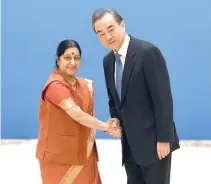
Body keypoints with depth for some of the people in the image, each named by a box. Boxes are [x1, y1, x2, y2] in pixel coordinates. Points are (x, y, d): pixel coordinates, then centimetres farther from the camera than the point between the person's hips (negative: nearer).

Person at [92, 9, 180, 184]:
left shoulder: (148, 51, -15)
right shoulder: (108, 61, 8)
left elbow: (163, 97, -17)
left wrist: (163, 138, -18)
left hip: (153, 140, -7)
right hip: (130, 142, 7)